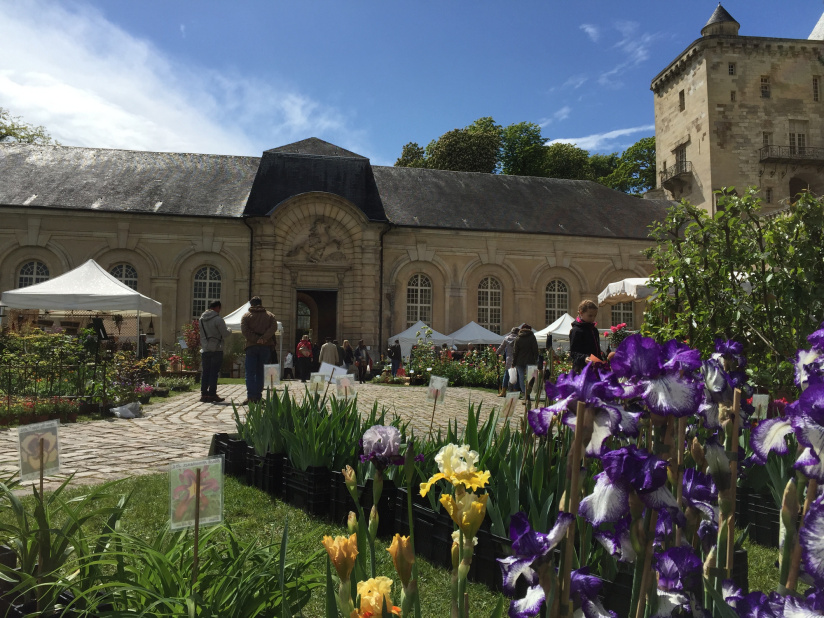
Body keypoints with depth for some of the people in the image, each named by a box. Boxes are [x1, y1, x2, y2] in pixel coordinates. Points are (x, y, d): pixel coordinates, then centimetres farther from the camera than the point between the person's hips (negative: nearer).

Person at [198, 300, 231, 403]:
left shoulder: (201, 319, 9)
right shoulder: (218, 319, -12)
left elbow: (202, 333, 16)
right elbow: (225, 334, -11)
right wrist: (230, 330, 9)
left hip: (205, 350, 6)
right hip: (216, 349, -6)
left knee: (205, 372, 10)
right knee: (214, 372, -1)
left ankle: (204, 393, 11)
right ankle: (212, 394, 0)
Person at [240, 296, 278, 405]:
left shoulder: (246, 316, 5)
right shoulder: (269, 316, 11)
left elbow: (245, 331, -9)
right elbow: (274, 327, -7)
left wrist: (256, 339, -11)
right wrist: (263, 338, -13)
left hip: (251, 347, -2)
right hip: (266, 347, 2)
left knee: (250, 373, -2)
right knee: (260, 372, 10)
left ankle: (251, 396, -13)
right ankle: (258, 397, 9)